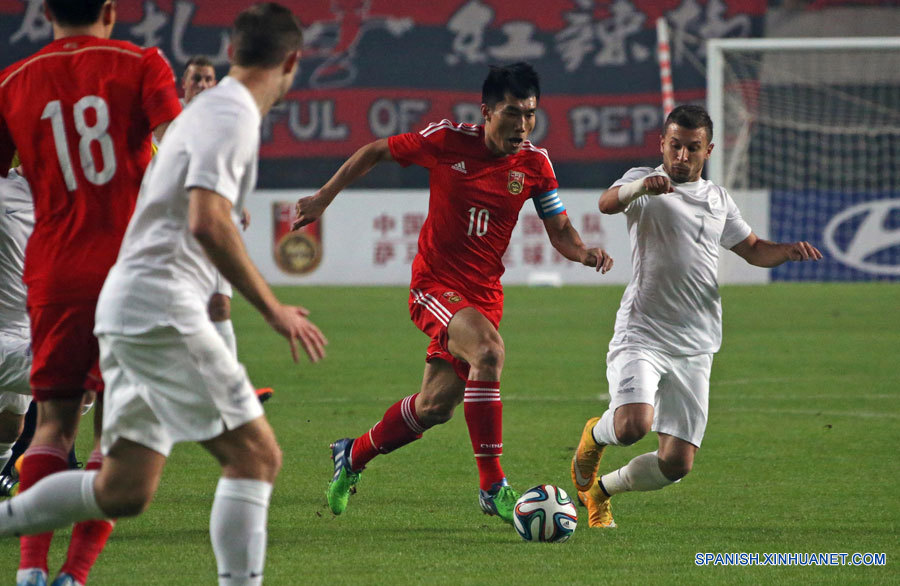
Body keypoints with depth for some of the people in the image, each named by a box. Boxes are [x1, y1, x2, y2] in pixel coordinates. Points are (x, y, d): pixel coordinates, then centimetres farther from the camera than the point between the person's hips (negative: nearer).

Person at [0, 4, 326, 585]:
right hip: (162, 308, -10)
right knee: (256, 455, -8)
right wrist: (274, 310, -20)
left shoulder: (207, 108, 20)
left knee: (123, 492, 8)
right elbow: (207, 223, -23)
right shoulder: (233, 117, -11)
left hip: (127, 305, 10)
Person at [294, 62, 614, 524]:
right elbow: (374, 152, 3)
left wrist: (585, 253, -20)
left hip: (485, 293, 5)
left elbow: (560, 231, 2)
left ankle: (353, 455, 38)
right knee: (488, 351, -32)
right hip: (434, 283, -5)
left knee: (436, 406, 10)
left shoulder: (534, 164, -3)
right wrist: (323, 199, 2)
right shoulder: (447, 141, -12)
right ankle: (492, 487, -28)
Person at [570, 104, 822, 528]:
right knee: (633, 425, -28)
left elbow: (753, 249, 28)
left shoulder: (718, 200, 17)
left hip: (694, 349, 5)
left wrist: (788, 251, 6)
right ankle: (595, 436, 9)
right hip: (641, 334, -5)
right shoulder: (645, 182, 2)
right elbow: (608, 204, -20)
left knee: (677, 462, -1)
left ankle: (599, 490, 26)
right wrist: (642, 186, -41)